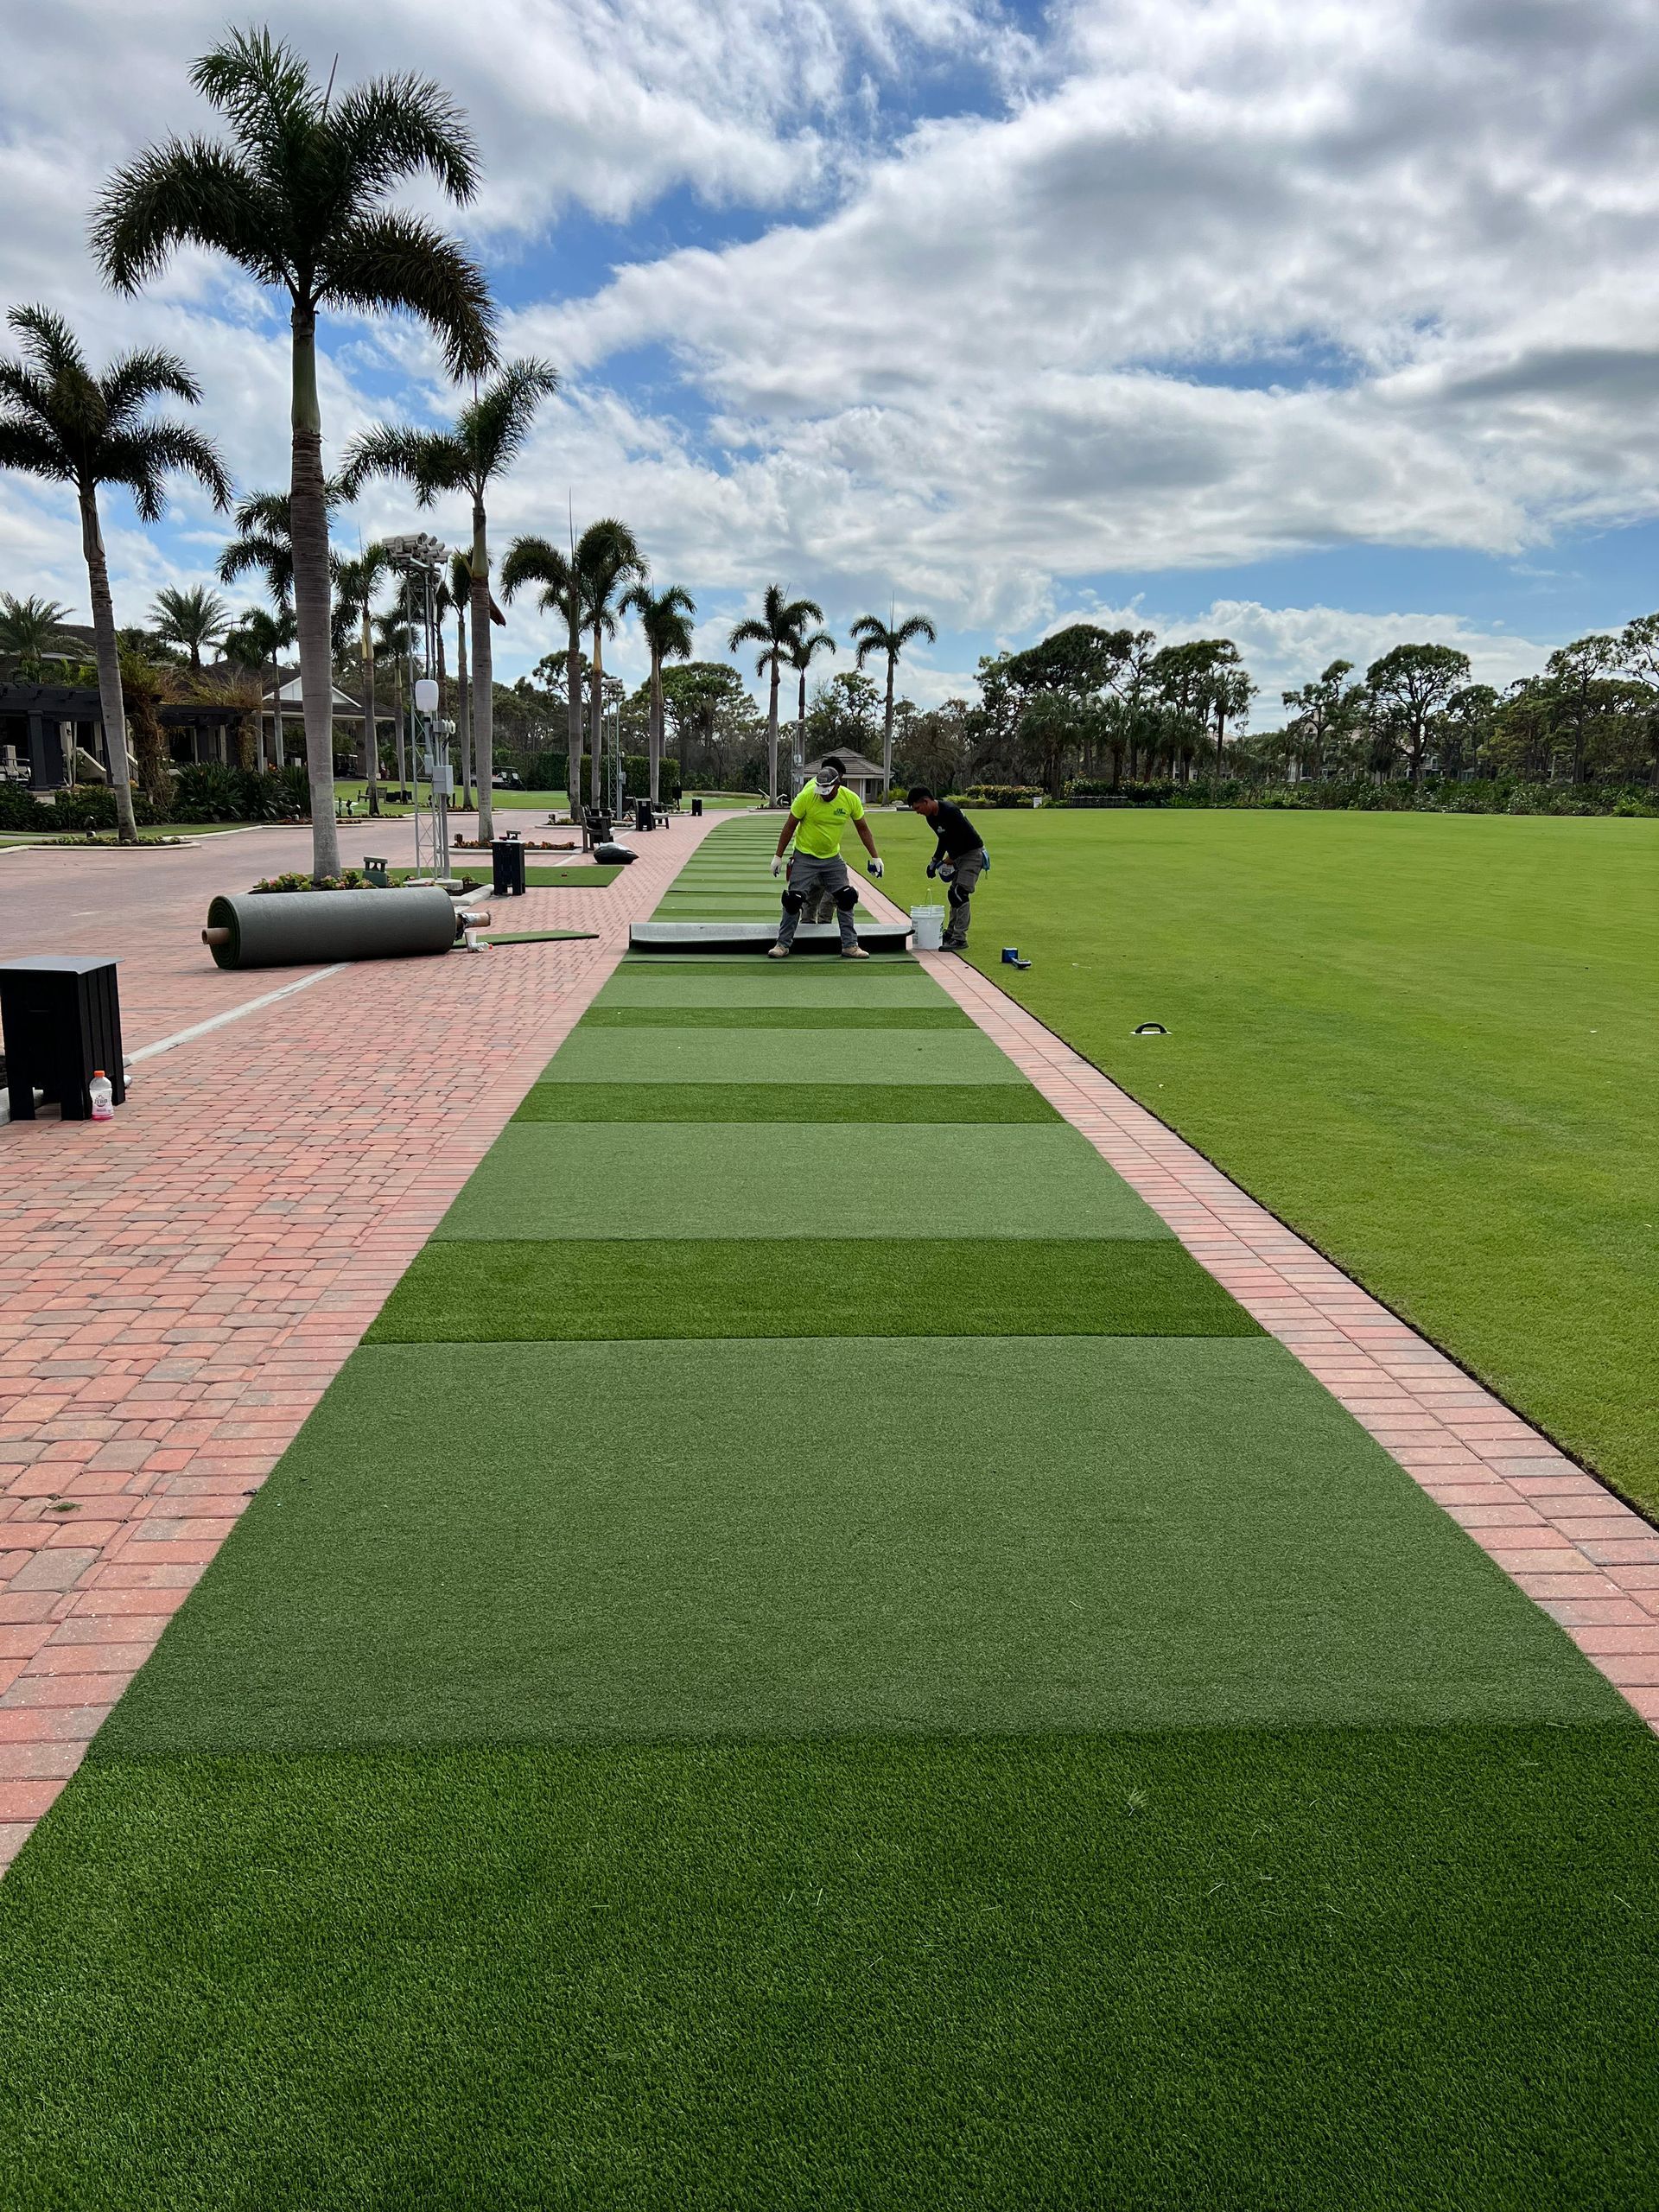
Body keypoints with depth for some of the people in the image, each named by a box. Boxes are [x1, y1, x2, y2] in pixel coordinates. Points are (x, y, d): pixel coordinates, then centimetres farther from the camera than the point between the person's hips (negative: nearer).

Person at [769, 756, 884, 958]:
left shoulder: (851, 799, -11)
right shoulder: (806, 796, -19)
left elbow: (863, 829, 3)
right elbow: (789, 826, -8)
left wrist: (875, 857, 3)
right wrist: (778, 856, -5)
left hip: (833, 858, 3)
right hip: (805, 857, -3)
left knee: (846, 899, -1)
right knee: (793, 900, -7)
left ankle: (850, 945, 10)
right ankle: (783, 944, 8)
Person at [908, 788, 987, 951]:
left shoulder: (950, 812, -26)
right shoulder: (931, 817, 4)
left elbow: (968, 837, -24)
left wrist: (950, 859, -15)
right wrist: (935, 861, 8)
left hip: (973, 853, -10)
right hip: (958, 855, 10)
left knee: (959, 894, -16)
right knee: (953, 893, 15)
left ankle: (960, 939, -15)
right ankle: (951, 933, 28)